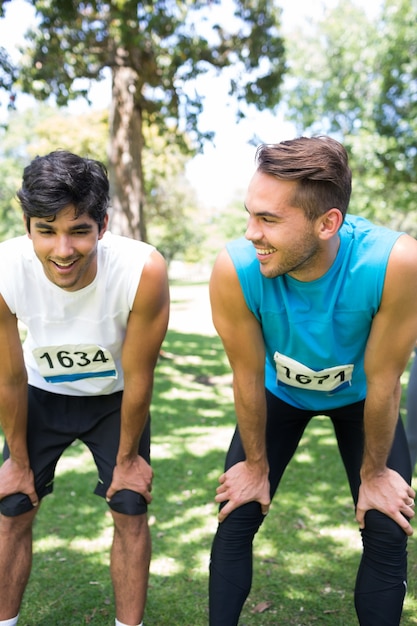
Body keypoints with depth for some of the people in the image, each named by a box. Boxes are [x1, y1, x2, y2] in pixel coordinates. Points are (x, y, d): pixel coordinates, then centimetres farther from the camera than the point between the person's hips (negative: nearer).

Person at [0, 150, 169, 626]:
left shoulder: (144, 271, -36)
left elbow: (137, 377, -21)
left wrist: (127, 458, -8)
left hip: (115, 397, -1)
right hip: (43, 394, 1)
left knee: (130, 509, -1)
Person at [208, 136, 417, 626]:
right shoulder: (235, 269, -36)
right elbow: (249, 377, -20)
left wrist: (374, 473, -9)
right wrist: (256, 466, -6)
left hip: (358, 396, 0)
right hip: (278, 392, 1)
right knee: (235, 520, -1)